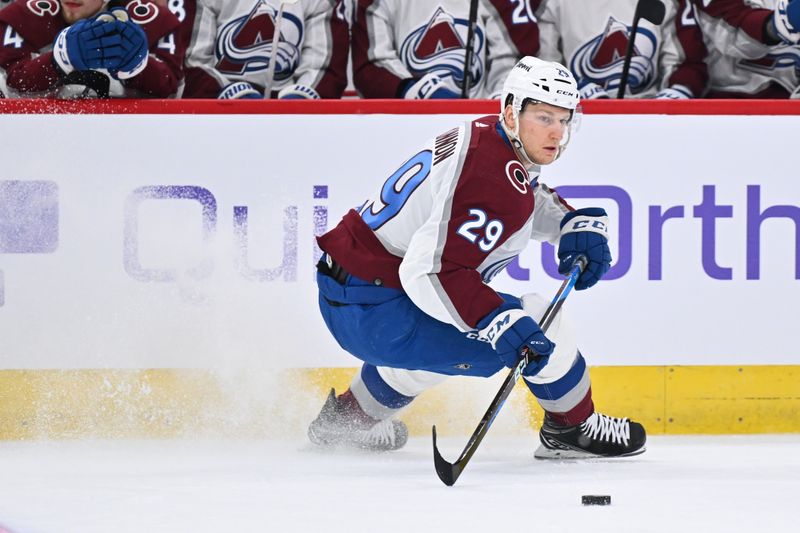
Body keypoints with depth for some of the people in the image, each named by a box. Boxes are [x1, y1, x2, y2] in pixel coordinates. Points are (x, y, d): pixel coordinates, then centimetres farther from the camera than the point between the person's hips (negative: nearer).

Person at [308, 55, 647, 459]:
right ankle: (573, 431, 8)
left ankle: (351, 415, 56)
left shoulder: (484, 138, 7)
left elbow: (529, 201, 28)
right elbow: (434, 271, -32)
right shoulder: (496, 178, -23)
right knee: (539, 324, -12)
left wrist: (578, 224, 10)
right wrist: (507, 326, -37)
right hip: (376, 313, -10)